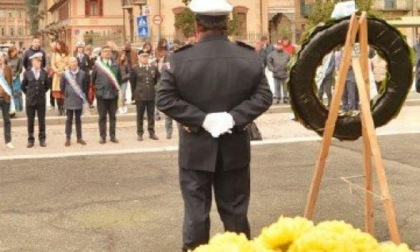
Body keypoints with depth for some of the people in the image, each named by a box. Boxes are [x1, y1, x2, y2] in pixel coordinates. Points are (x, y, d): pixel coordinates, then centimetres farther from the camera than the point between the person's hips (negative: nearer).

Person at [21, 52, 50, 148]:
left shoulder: (44, 73, 0)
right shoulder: (27, 73, -2)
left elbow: (47, 85, 13)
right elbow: (23, 86, 8)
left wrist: (42, 92, 6)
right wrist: (28, 94, 6)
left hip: (41, 100, 1)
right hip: (30, 100, -1)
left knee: (41, 121, 5)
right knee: (30, 121, 5)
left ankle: (42, 139, 13)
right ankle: (30, 140, 12)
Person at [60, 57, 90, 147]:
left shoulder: (82, 74, -2)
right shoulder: (65, 74, -7)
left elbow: (86, 85, 8)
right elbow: (62, 86, 3)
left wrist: (83, 94, 6)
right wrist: (66, 95, 5)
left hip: (79, 100, 1)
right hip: (69, 100, -1)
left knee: (78, 119, 10)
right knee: (69, 120, 4)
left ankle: (79, 137, 17)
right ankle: (68, 138, 9)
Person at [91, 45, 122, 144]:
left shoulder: (115, 65, 5)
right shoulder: (97, 65, -1)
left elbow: (119, 78, 12)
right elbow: (92, 79, 4)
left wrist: (117, 88, 7)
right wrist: (96, 88, 3)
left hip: (113, 94, 2)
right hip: (101, 95, -2)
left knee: (113, 116, 8)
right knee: (102, 117, 5)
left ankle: (113, 136, 16)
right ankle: (103, 136, 11)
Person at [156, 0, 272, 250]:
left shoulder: (180, 59, -11)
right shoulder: (250, 57, -3)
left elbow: (165, 100, -14)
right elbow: (264, 96, -5)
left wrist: (201, 119, -14)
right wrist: (235, 117, -12)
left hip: (196, 149, -2)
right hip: (235, 149, 2)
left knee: (196, 211, 8)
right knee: (236, 211, 14)